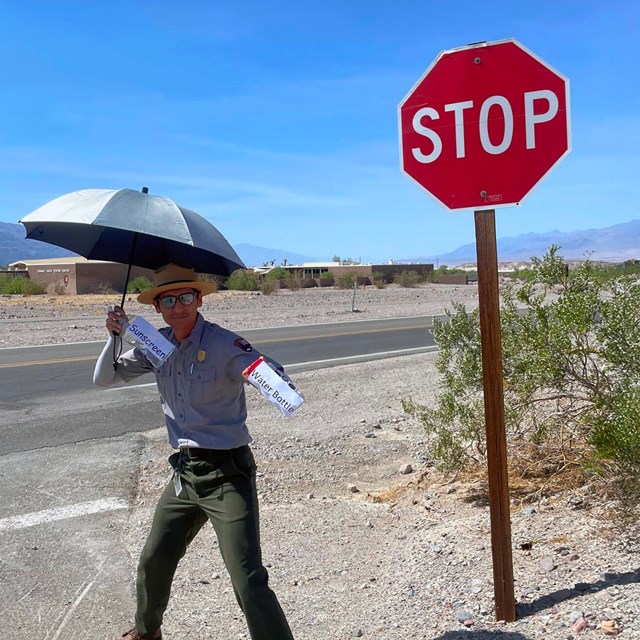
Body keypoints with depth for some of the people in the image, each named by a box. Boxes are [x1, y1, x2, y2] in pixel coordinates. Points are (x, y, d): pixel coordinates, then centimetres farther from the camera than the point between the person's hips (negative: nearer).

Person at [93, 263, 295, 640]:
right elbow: (104, 379, 8)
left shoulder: (224, 344, -16)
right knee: (153, 562, 21)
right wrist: (117, 336, -11)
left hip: (227, 474, -6)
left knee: (249, 583, -13)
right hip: (185, 472, 7)